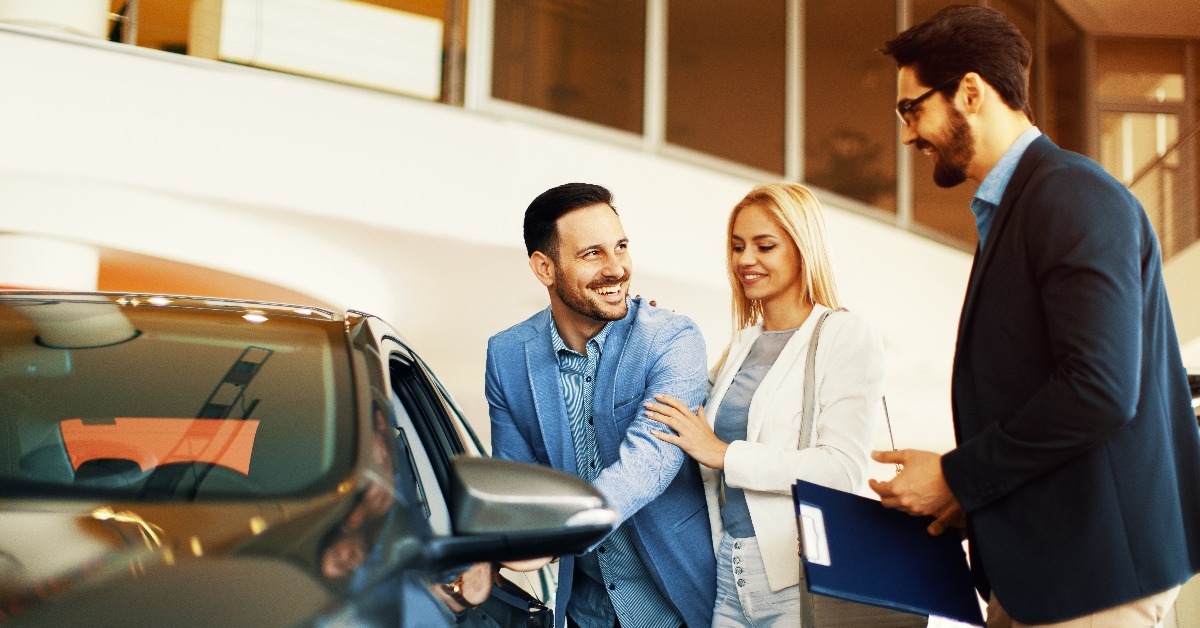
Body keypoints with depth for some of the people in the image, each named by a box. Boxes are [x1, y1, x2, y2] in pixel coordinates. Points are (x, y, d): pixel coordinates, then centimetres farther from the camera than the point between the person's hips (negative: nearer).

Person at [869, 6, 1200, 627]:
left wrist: (957, 477, -15)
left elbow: (1099, 389, -24)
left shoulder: (1074, 195, -15)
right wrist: (976, 498, 4)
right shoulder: (1013, 206, 15)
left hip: (1092, 563, -9)